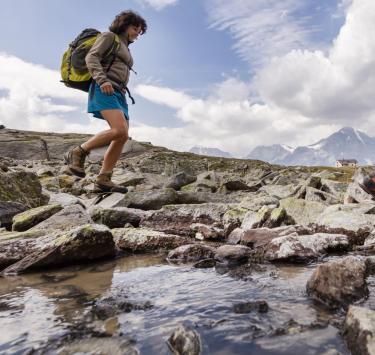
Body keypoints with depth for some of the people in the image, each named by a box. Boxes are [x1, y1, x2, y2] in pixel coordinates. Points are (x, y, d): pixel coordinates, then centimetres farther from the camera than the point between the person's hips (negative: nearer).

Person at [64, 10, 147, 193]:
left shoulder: (125, 50, 32)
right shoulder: (109, 36, 8)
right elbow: (91, 57, -7)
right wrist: (102, 80, -23)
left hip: (118, 94, 9)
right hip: (103, 90, -8)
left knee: (122, 137, -9)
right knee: (120, 131, -27)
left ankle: (103, 180, -11)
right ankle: (78, 153, -14)